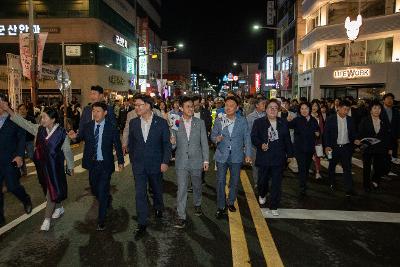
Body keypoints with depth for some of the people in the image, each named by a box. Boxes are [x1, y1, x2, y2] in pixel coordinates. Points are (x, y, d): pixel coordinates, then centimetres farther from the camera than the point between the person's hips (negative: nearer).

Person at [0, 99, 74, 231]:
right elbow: (24, 122, -1)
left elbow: (67, 151, -6)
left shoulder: (61, 133, -14)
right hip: (41, 164, 5)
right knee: (48, 189, 18)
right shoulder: (39, 129, -1)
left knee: (52, 190, 0)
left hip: (54, 166, -5)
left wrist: (70, 166, 3)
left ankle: (47, 218, 11)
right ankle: (59, 207, 40)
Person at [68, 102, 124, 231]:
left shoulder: (111, 128, -9)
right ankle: (107, 200, 49)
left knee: (103, 192, -2)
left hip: (105, 164, -4)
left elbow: (117, 145, -1)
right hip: (92, 163, 4)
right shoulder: (87, 126, 0)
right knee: (94, 190, 18)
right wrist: (74, 137, -24)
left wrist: (120, 161, 5)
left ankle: (101, 221, 12)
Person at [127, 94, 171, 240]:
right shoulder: (133, 123, -1)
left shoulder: (161, 122, -9)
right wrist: (133, 160, 9)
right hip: (139, 165, 1)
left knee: (157, 190, 18)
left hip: (156, 164, -1)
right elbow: (130, 143, 9)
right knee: (140, 194, -1)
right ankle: (142, 225, 9)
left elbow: (167, 144, -6)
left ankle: (158, 208, 48)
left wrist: (165, 162, -12)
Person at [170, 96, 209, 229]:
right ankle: (181, 216, 8)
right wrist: (172, 143, -21)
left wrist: (206, 160, -1)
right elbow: (174, 145, 3)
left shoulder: (200, 122, -1)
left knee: (197, 186, 18)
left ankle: (197, 204, 44)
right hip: (181, 162, -1)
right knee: (181, 189, -2)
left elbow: (204, 142, 1)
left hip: (196, 161, 1)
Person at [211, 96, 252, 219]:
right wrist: (216, 139, -19)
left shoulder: (242, 121, -1)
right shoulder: (219, 120, 0)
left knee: (234, 182, 13)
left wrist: (248, 154, -5)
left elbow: (247, 138, 1)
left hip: (236, 156, 1)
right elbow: (213, 136, 5)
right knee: (220, 182, 1)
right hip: (222, 156, 0)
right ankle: (221, 207, 15)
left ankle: (231, 202, 34)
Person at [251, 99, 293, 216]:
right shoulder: (259, 122, 1)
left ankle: (274, 207, 16)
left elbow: (287, 139, 12)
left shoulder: (283, 123, 9)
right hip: (264, 157, -1)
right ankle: (262, 195, 45)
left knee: (277, 183, 3)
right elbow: (253, 137, -4)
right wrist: (260, 144, -21)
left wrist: (289, 154, 11)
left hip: (278, 158, 2)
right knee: (263, 180, 12)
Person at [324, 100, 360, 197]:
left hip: (346, 147, 2)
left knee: (347, 168, -3)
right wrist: (327, 146, -13)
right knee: (332, 166, 13)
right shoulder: (330, 119, -6)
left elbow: (353, 133, 13)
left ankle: (349, 189, -2)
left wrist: (355, 140, -7)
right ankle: (332, 183, 34)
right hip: (334, 147, -1)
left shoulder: (350, 120, 5)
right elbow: (326, 133, -6)